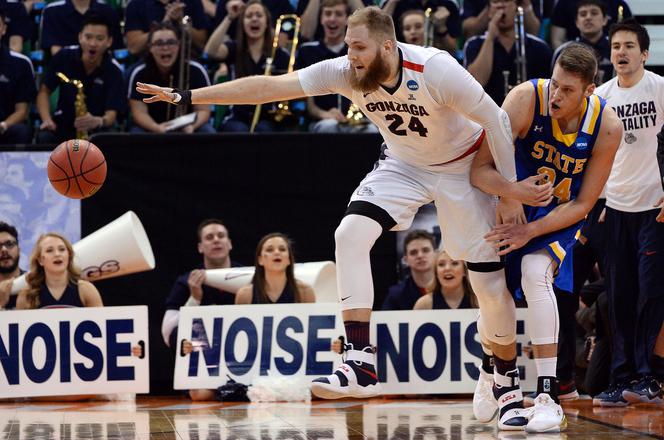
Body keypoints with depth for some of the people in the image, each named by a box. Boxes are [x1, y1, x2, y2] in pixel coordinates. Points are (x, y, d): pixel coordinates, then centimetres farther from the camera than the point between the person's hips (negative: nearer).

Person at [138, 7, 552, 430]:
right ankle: (361, 365, -21)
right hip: (403, 165, 3)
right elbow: (268, 87, -23)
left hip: (460, 166, -3)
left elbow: (495, 118, -21)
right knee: (351, 234, -21)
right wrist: (187, 96, -27)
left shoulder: (436, 70, -33)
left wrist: (511, 184, -19)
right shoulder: (344, 72, -22)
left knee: (490, 278, -5)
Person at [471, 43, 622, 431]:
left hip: (561, 213, -2)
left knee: (536, 272, -28)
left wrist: (531, 230, -28)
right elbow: (480, 170, -26)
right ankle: (498, 380, 35)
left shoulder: (607, 128, -24)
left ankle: (548, 396, -29)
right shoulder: (527, 99, -28)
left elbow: (583, 204, -16)